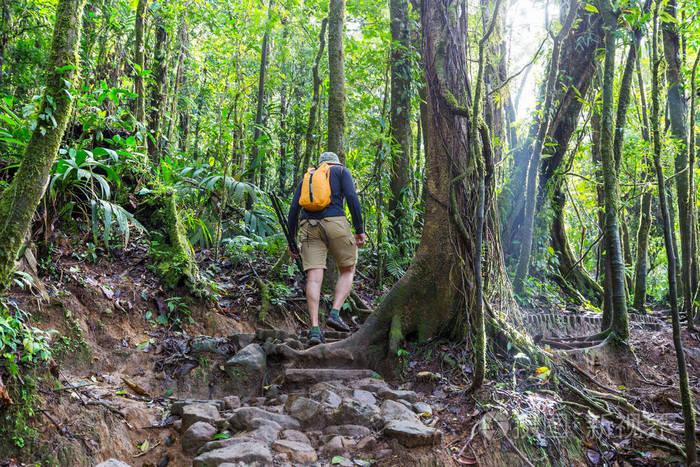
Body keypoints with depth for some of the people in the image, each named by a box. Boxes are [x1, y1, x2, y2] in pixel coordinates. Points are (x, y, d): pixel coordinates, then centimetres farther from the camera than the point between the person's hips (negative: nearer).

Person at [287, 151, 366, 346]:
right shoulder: (341, 171, 17)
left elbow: (294, 208, 16)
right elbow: (352, 197, -1)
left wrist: (291, 240, 18)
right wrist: (360, 230, -2)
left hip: (309, 226, 3)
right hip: (335, 222, -3)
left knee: (314, 278, -5)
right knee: (347, 271, 13)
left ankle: (315, 328, -15)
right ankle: (335, 313, -5)